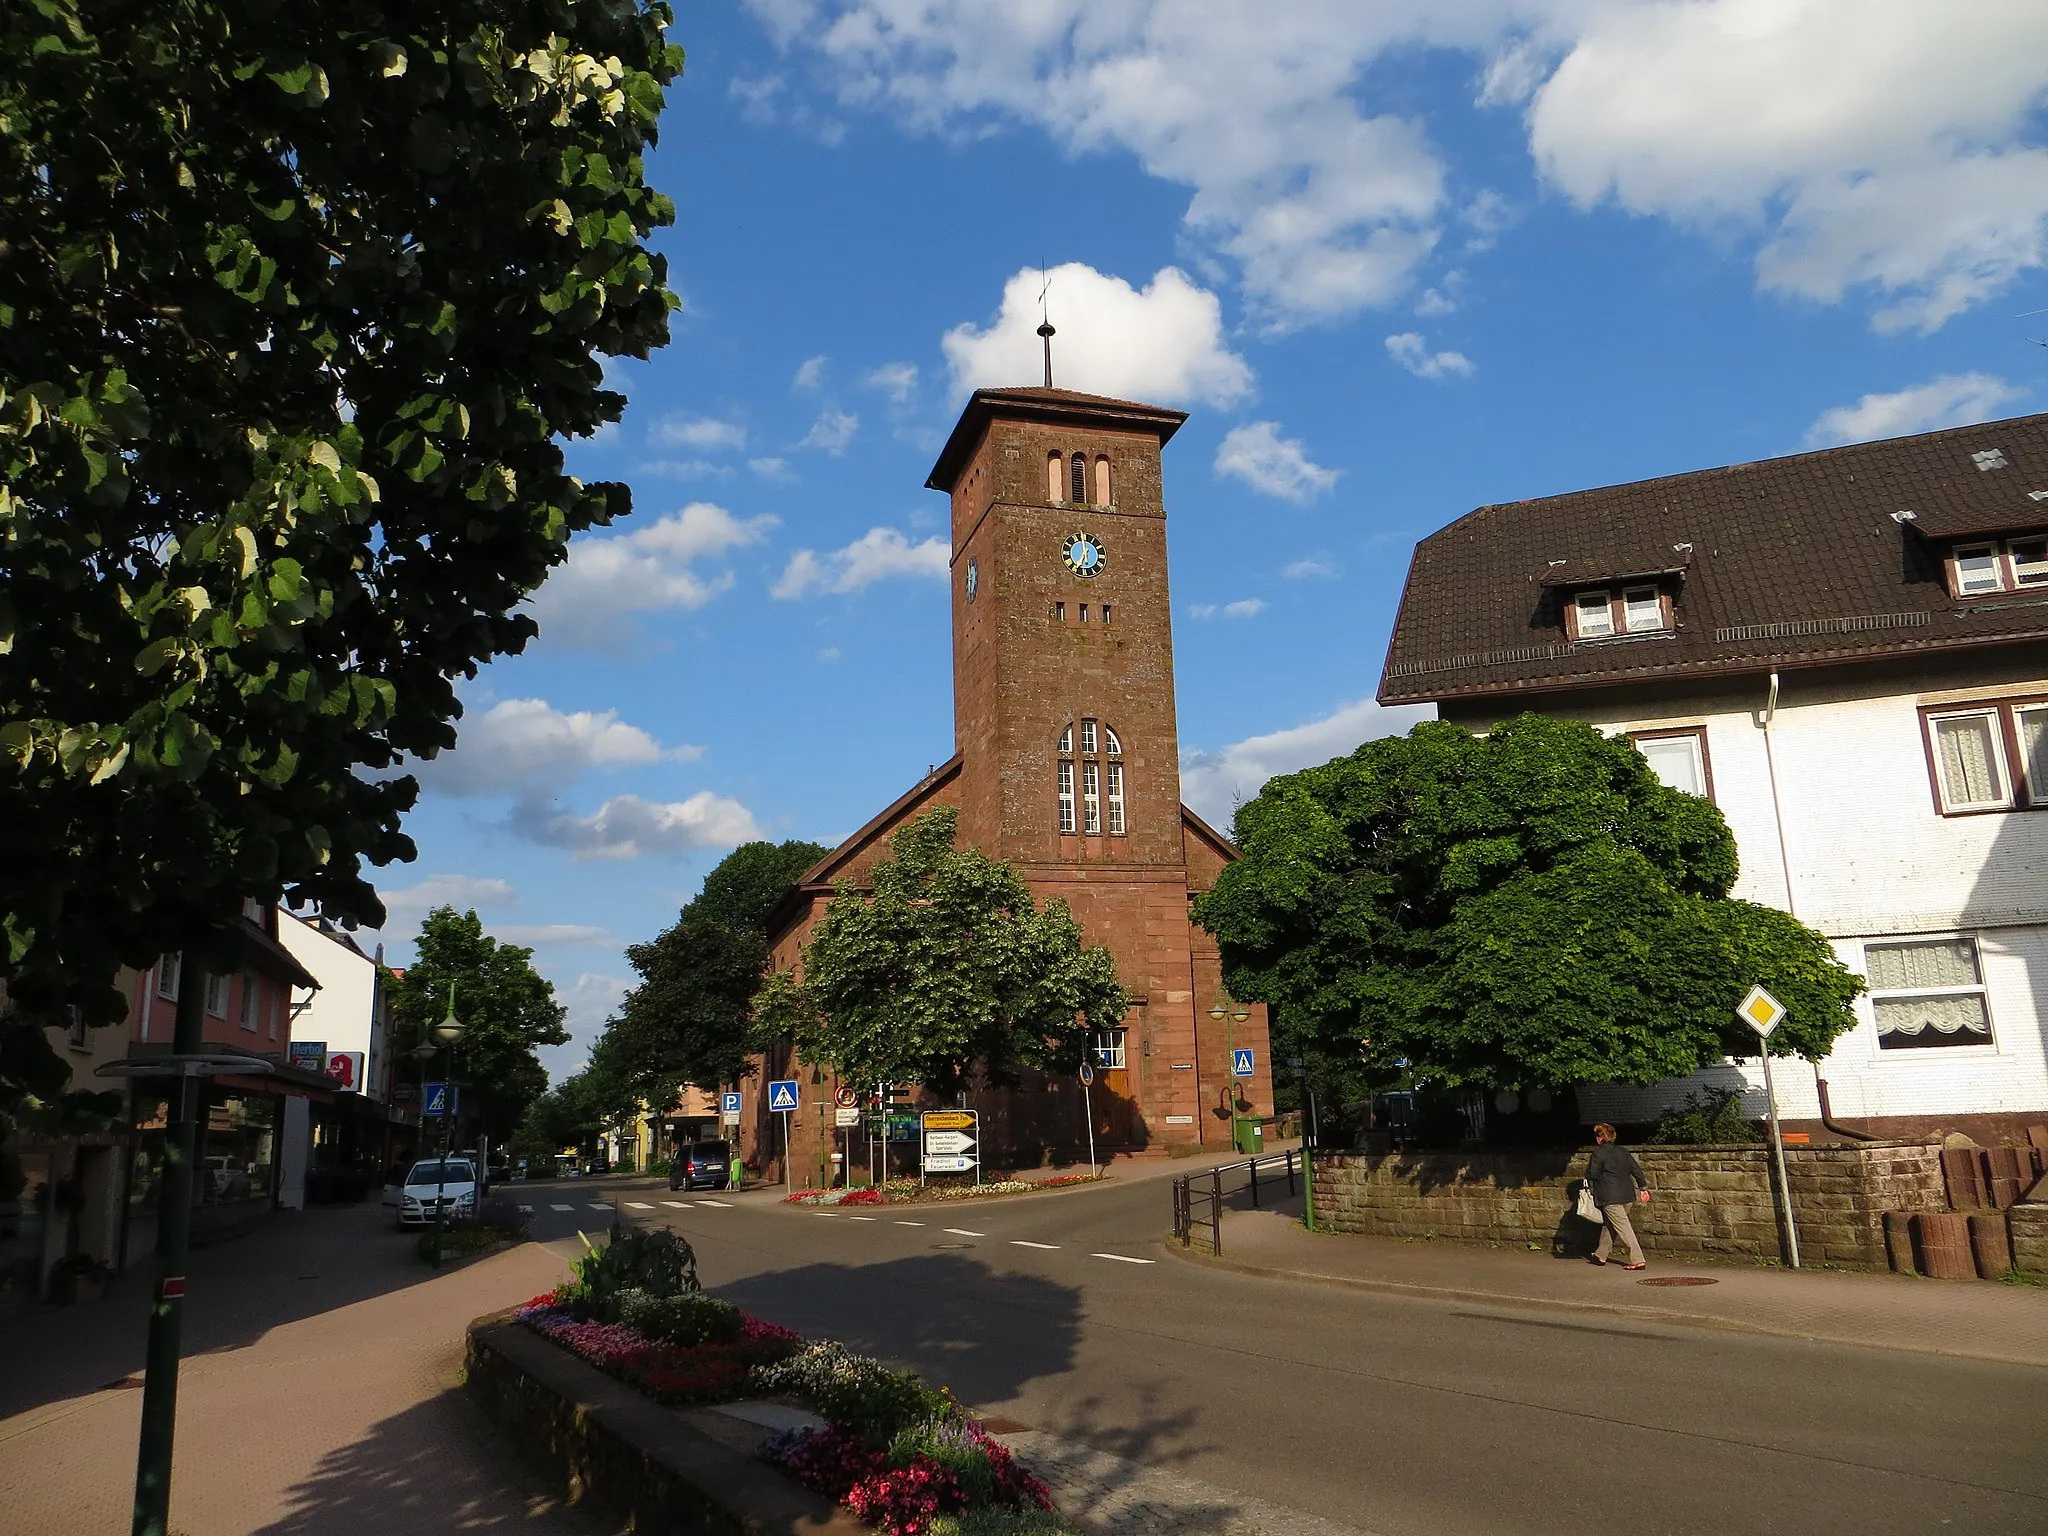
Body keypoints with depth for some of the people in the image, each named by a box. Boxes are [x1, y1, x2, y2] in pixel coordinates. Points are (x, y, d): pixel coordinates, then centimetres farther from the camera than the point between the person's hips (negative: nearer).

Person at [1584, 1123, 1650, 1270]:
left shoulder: (1598, 1153, -8)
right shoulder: (1623, 1151, 11)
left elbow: (1592, 1175, -11)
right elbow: (1637, 1170, 8)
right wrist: (1643, 1188, 12)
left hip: (1610, 1198, -7)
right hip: (1627, 1195, 7)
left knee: (1623, 1227, -7)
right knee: (1609, 1224, 19)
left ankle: (1637, 1260, -13)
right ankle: (1601, 1255, 29)